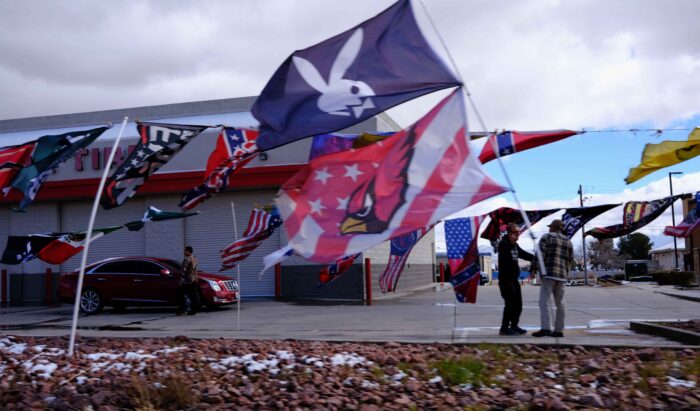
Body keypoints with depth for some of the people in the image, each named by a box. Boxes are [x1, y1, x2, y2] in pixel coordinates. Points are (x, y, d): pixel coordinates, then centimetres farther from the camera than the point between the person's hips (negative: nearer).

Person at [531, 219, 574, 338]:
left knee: (545, 301, -12)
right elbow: (570, 261, 14)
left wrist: (534, 269, -5)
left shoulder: (546, 237, 0)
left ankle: (546, 328, -23)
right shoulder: (568, 241, 15)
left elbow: (540, 255, -11)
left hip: (548, 274, -6)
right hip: (561, 275, 6)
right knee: (560, 303, 11)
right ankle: (559, 330, 11)